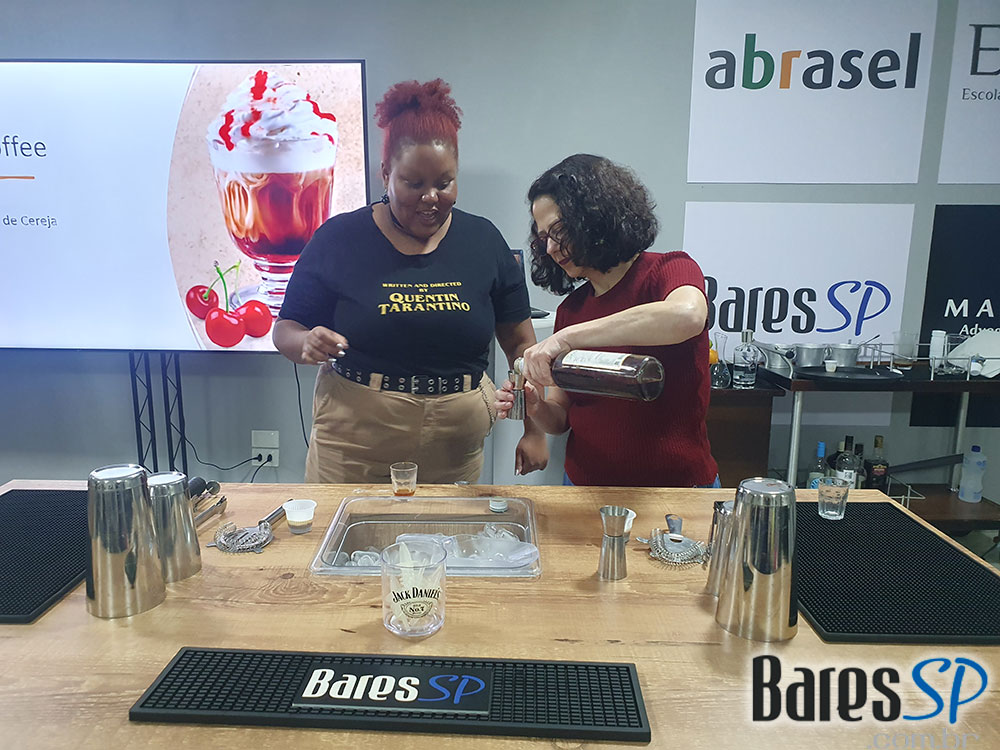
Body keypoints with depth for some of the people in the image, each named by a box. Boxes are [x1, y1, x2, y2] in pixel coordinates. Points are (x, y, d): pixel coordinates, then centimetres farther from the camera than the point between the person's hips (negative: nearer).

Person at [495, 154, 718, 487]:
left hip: (677, 487, -4)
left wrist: (566, 338, -34)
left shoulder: (669, 270, -9)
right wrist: (537, 407, -16)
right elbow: (562, 419, 7)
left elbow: (686, 316, -36)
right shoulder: (570, 308, 4)